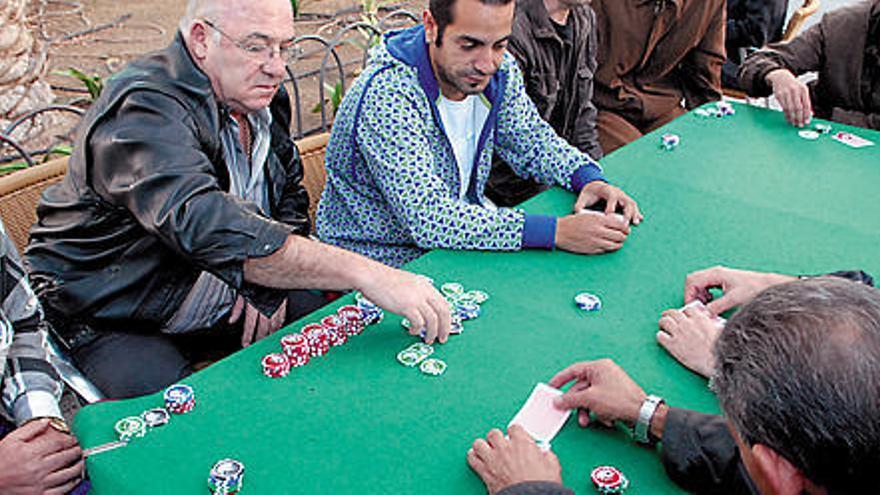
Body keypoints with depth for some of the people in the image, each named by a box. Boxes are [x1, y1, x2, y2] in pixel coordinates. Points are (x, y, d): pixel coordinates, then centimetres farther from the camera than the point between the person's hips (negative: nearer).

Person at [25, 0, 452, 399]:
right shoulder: (144, 109, -27)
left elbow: (290, 200, 12)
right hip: (116, 321, -7)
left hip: (228, 303, 7)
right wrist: (365, 274, -49)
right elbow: (203, 225, -44)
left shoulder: (260, 98, 1)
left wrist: (269, 286, -9)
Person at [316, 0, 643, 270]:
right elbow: (430, 220, -35)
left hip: (464, 240, 7)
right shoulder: (387, 94, -28)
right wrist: (557, 232, -38)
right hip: (386, 264, -7)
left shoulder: (499, 69, -6)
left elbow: (533, 140, 10)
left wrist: (589, 178, -11)